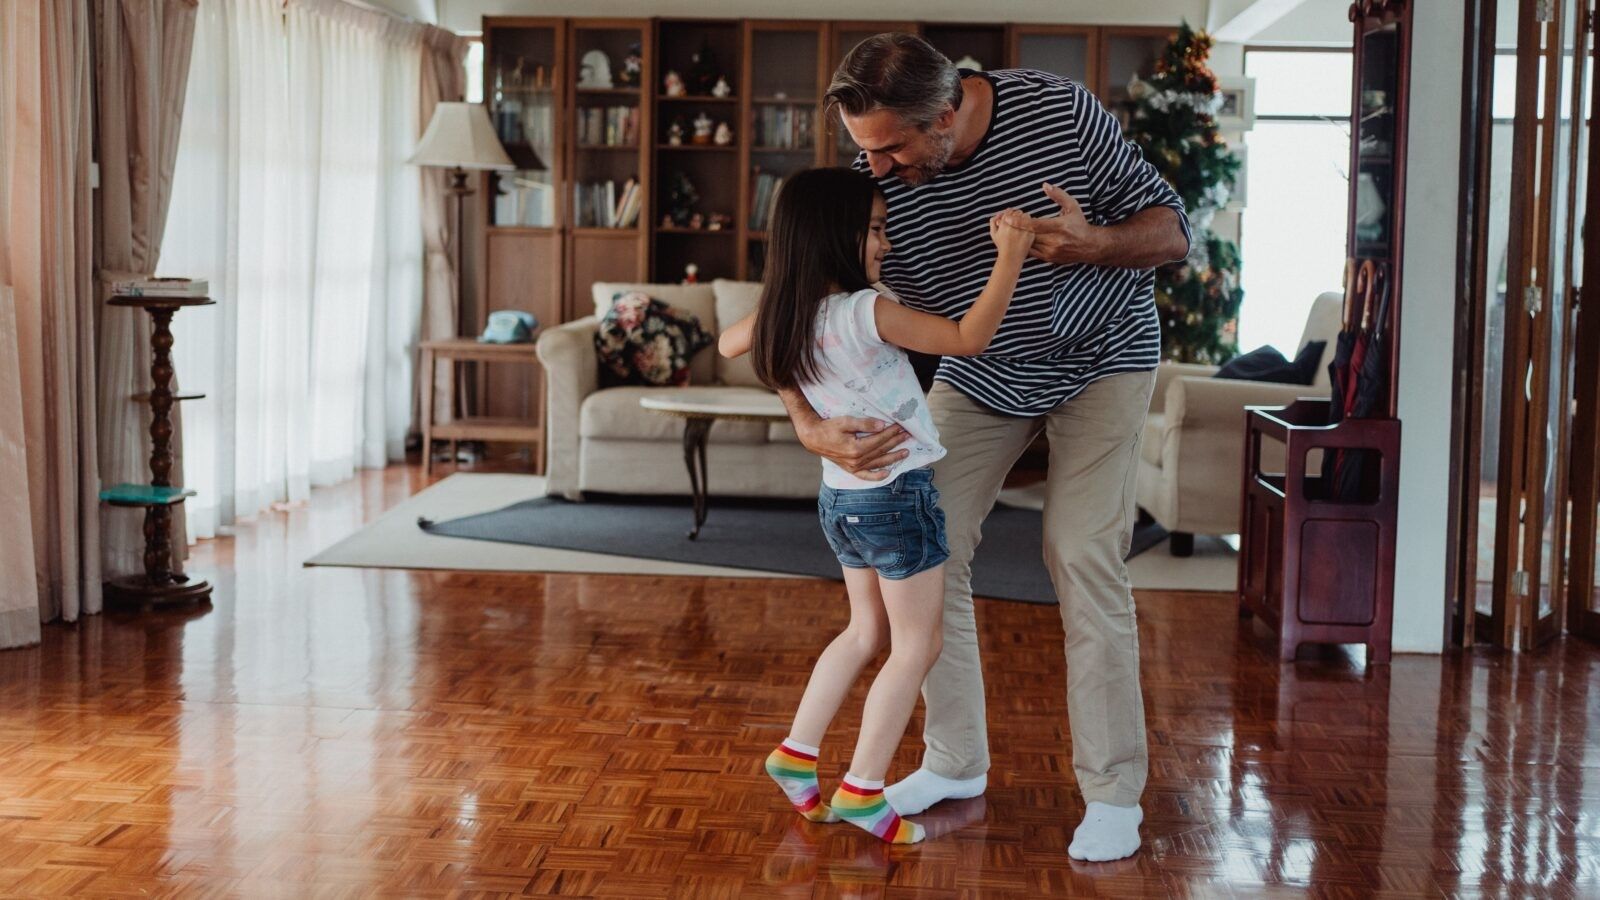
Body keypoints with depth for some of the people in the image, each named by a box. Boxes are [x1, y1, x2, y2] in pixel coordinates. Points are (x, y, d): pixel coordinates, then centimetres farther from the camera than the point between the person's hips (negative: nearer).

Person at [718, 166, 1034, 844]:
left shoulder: (785, 314, 0)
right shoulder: (864, 313, -22)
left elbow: (727, 343, 20)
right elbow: (969, 338, -25)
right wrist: (1009, 258, -23)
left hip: (842, 495, 8)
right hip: (897, 491, -8)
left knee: (867, 632, 23)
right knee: (916, 648, 4)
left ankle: (797, 753, 26)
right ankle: (861, 790, 6)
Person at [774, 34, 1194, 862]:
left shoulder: (1059, 111, -27)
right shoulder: (871, 190, -23)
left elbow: (1173, 230, -16)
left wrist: (1097, 244, -39)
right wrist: (811, 426, -39)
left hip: (1100, 356, -3)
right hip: (979, 374, 3)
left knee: (1083, 554, -14)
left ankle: (1114, 792, -3)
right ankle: (955, 762, 14)